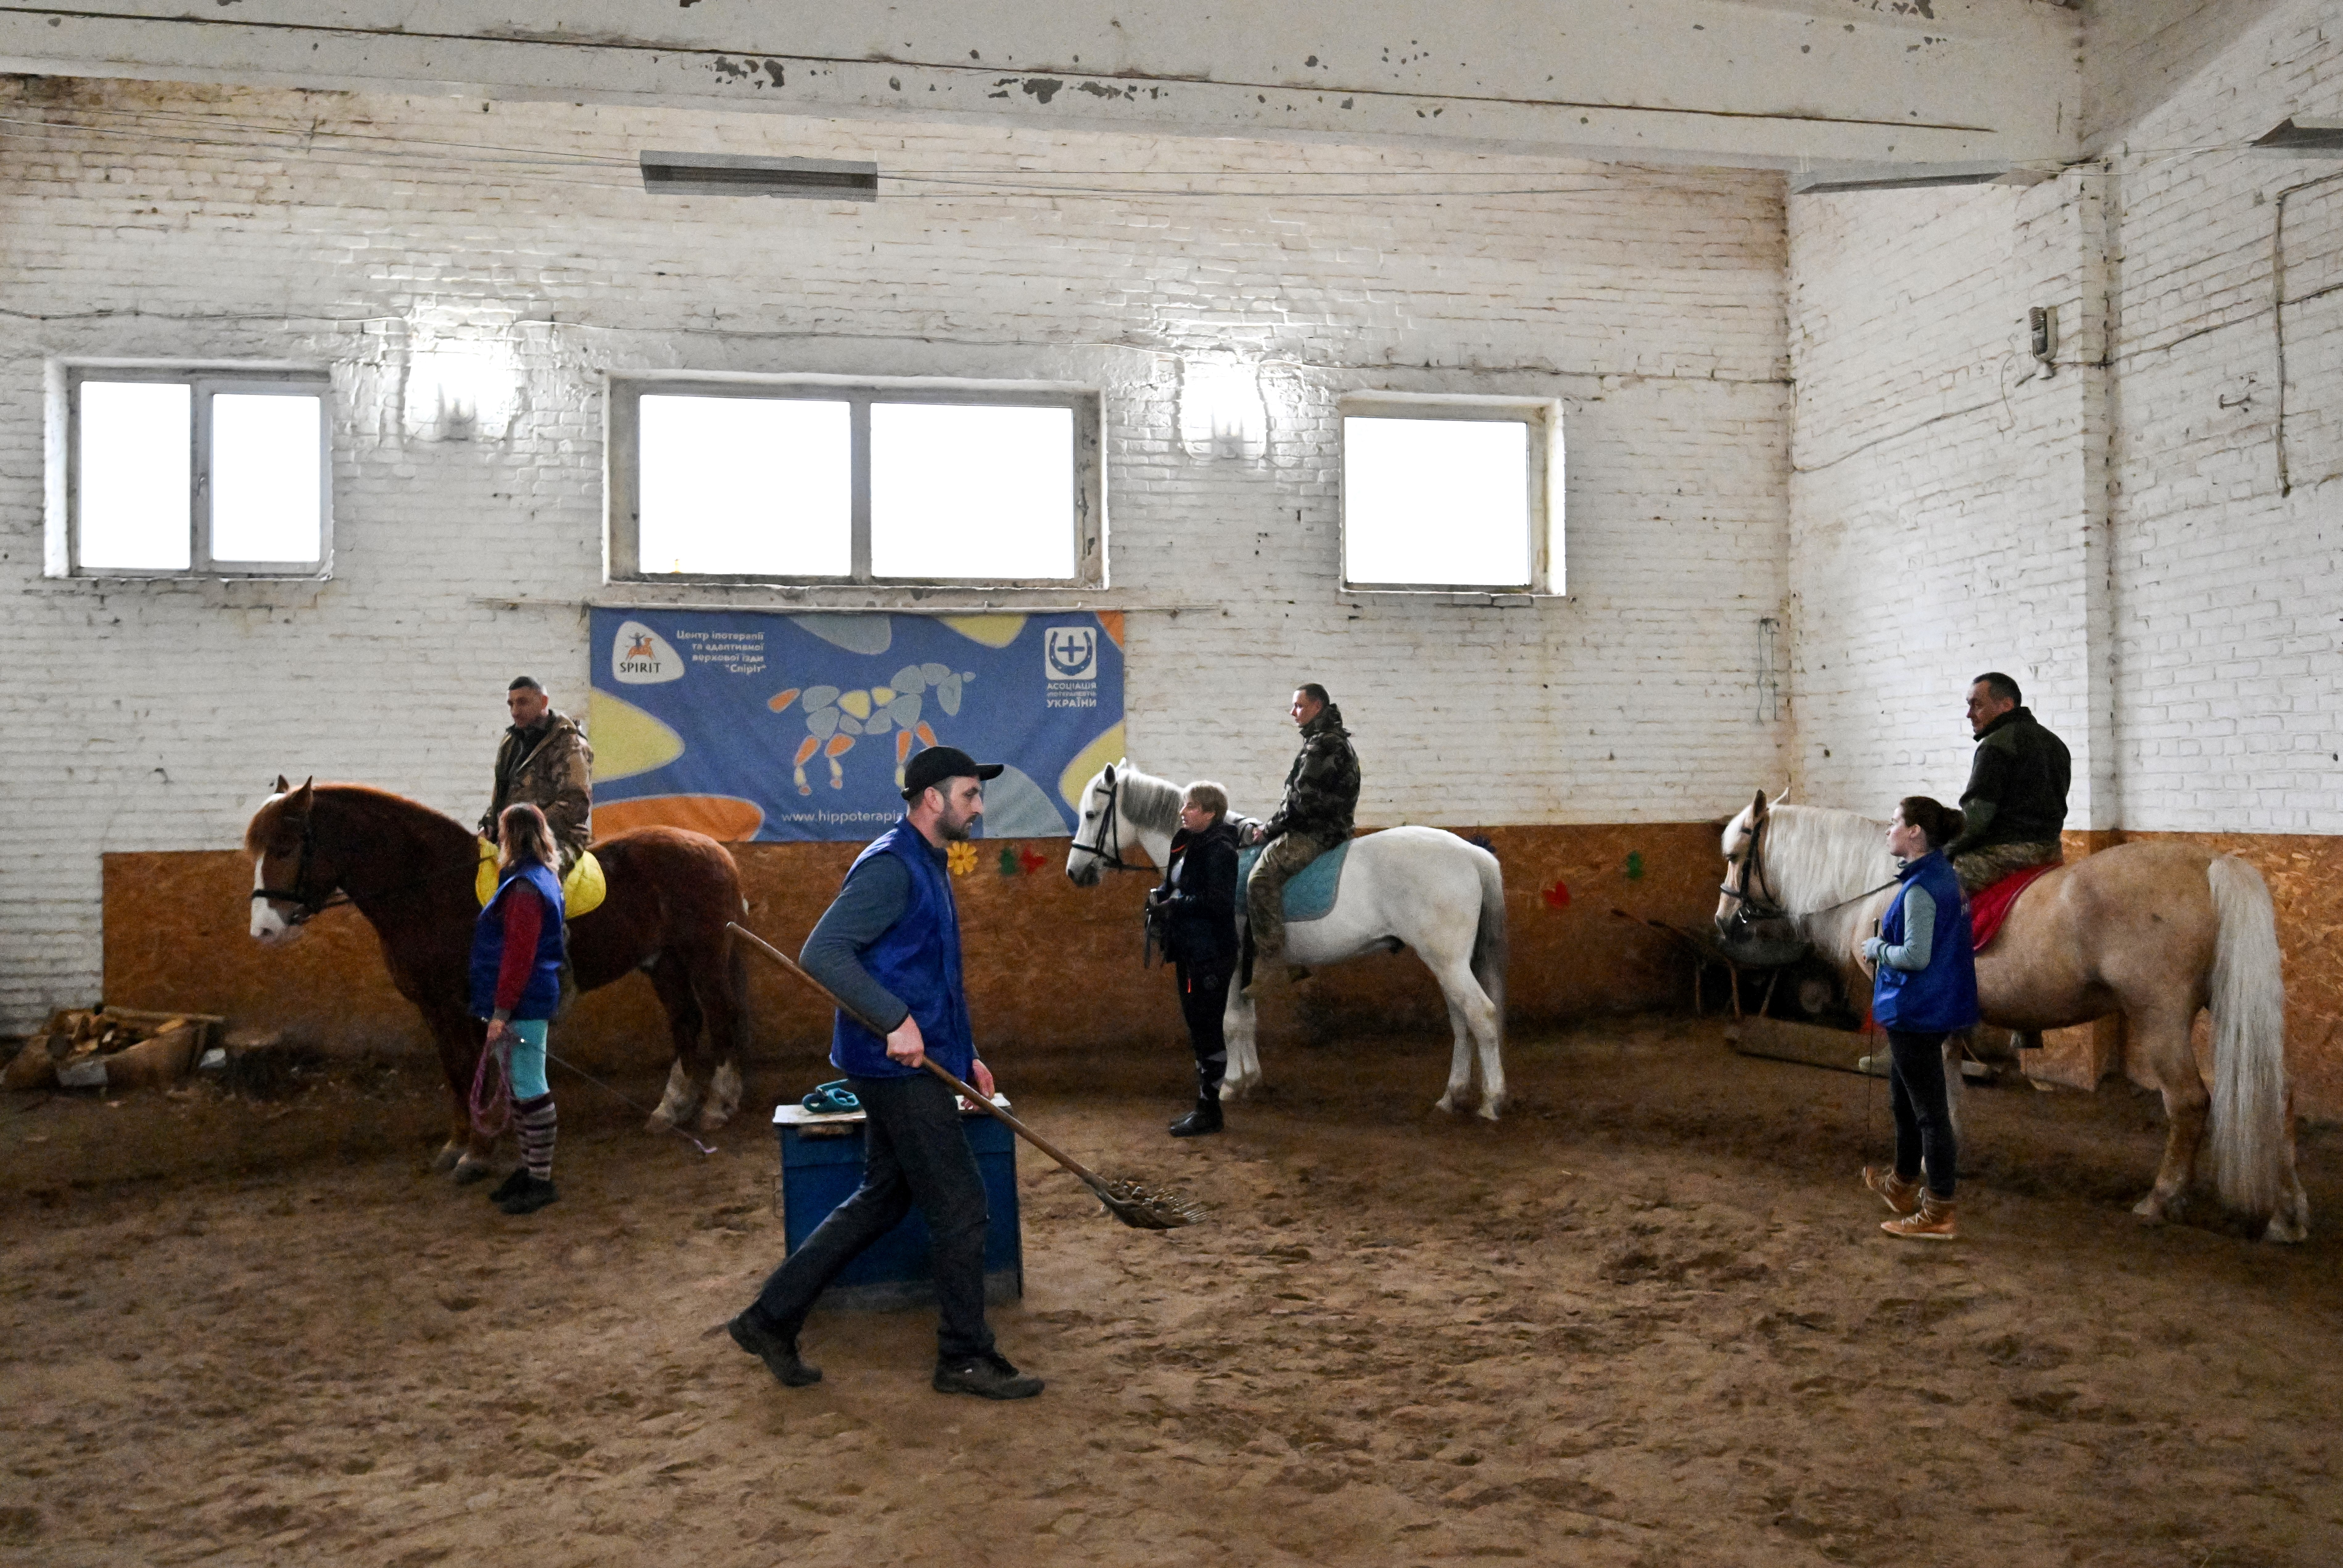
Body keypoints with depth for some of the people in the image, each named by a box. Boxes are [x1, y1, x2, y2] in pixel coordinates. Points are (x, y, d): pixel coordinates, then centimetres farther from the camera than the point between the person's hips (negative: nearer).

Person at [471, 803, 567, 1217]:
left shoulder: (524, 888, -19)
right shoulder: (542, 879, 13)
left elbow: (518, 956, -22)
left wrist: (501, 1011, -21)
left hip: (522, 1005, -10)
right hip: (532, 1002, 10)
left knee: (529, 1088, -5)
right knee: (522, 1086, 17)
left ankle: (541, 1181, 1)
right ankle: (529, 1169, 26)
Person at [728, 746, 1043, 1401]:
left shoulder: (928, 868, 17)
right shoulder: (890, 866, -16)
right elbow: (822, 953, -26)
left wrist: (966, 1054, 21)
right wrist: (896, 1019, -29)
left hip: (915, 1066, 10)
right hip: (901, 1069, -10)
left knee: (880, 1201, 16)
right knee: (961, 1207, -2)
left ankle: (771, 1320, 23)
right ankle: (965, 1358, 11)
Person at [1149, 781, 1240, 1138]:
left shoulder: (1219, 850, -16)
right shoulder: (1187, 843, 11)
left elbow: (1219, 900, -25)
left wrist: (1175, 905, -19)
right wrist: (1160, 895, -1)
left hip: (1211, 954, -10)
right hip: (1189, 950, 10)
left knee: (1206, 1028, -3)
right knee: (1196, 1026, 15)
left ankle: (1209, 1111, 6)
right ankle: (1205, 1104, 25)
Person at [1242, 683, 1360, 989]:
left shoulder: (1323, 743, -13)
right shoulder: (1331, 740, 21)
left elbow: (1303, 799, -19)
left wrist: (1270, 829, -9)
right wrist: (1274, 827, 15)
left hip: (1317, 834, -11)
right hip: (1322, 829, 11)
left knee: (1263, 875, -24)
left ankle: (1269, 962, -28)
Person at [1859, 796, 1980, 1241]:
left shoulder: (1921, 889, -23)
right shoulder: (1942, 875, 8)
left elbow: (1916, 956, -26)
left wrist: (1876, 948, -10)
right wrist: (1885, 946, 8)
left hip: (1916, 1013, -11)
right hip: (1929, 1008, 11)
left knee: (1929, 1110, -2)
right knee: (1904, 1098, 24)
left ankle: (1938, 1214, 6)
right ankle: (1903, 1185, 41)